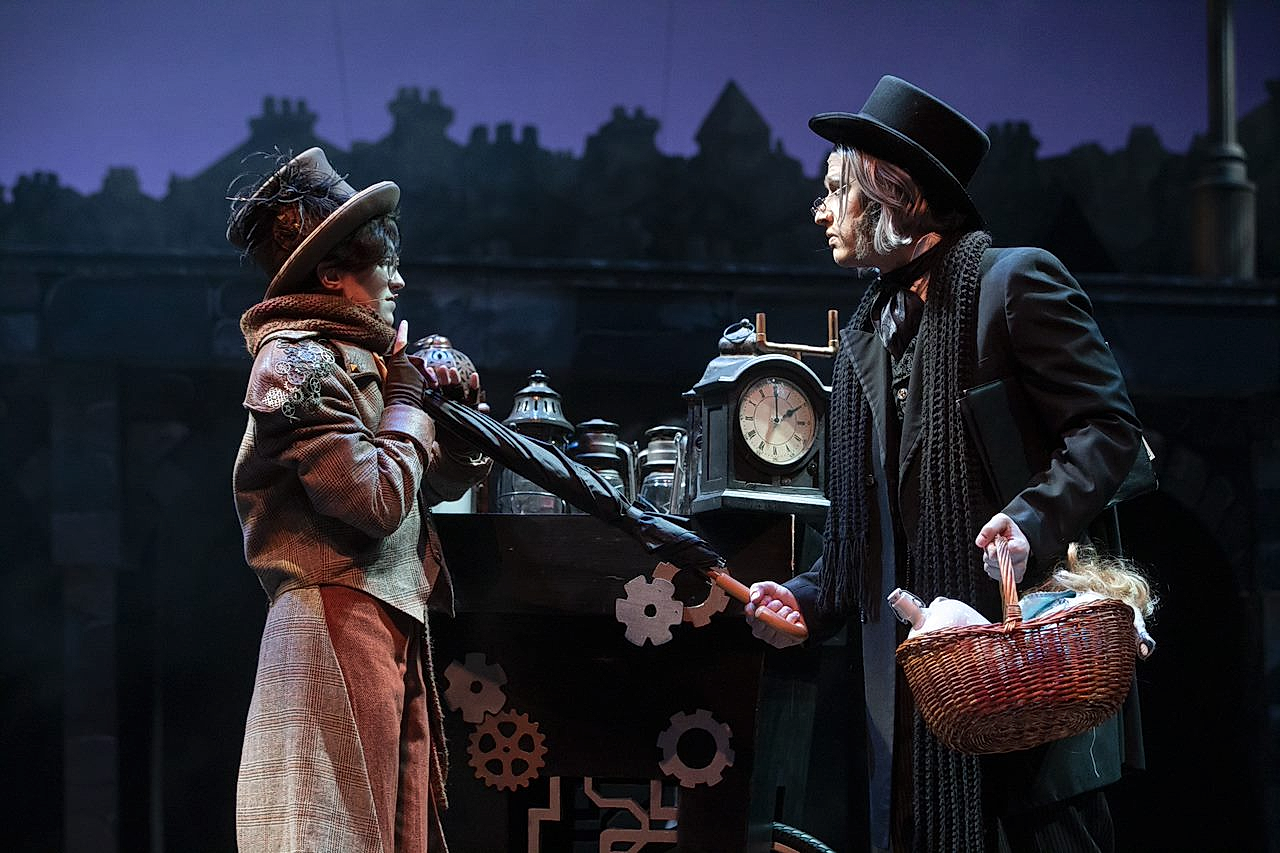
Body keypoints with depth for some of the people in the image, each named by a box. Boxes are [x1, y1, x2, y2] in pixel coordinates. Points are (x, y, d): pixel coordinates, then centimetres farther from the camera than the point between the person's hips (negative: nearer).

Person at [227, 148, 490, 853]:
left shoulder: (354, 359, 18)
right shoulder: (297, 360, -10)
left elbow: (444, 482, 23)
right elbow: (380, 497, -19)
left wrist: (458, 405, 4)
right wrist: (407, 395, -5)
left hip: (389, 629, 9)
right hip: (339, 628, -9)